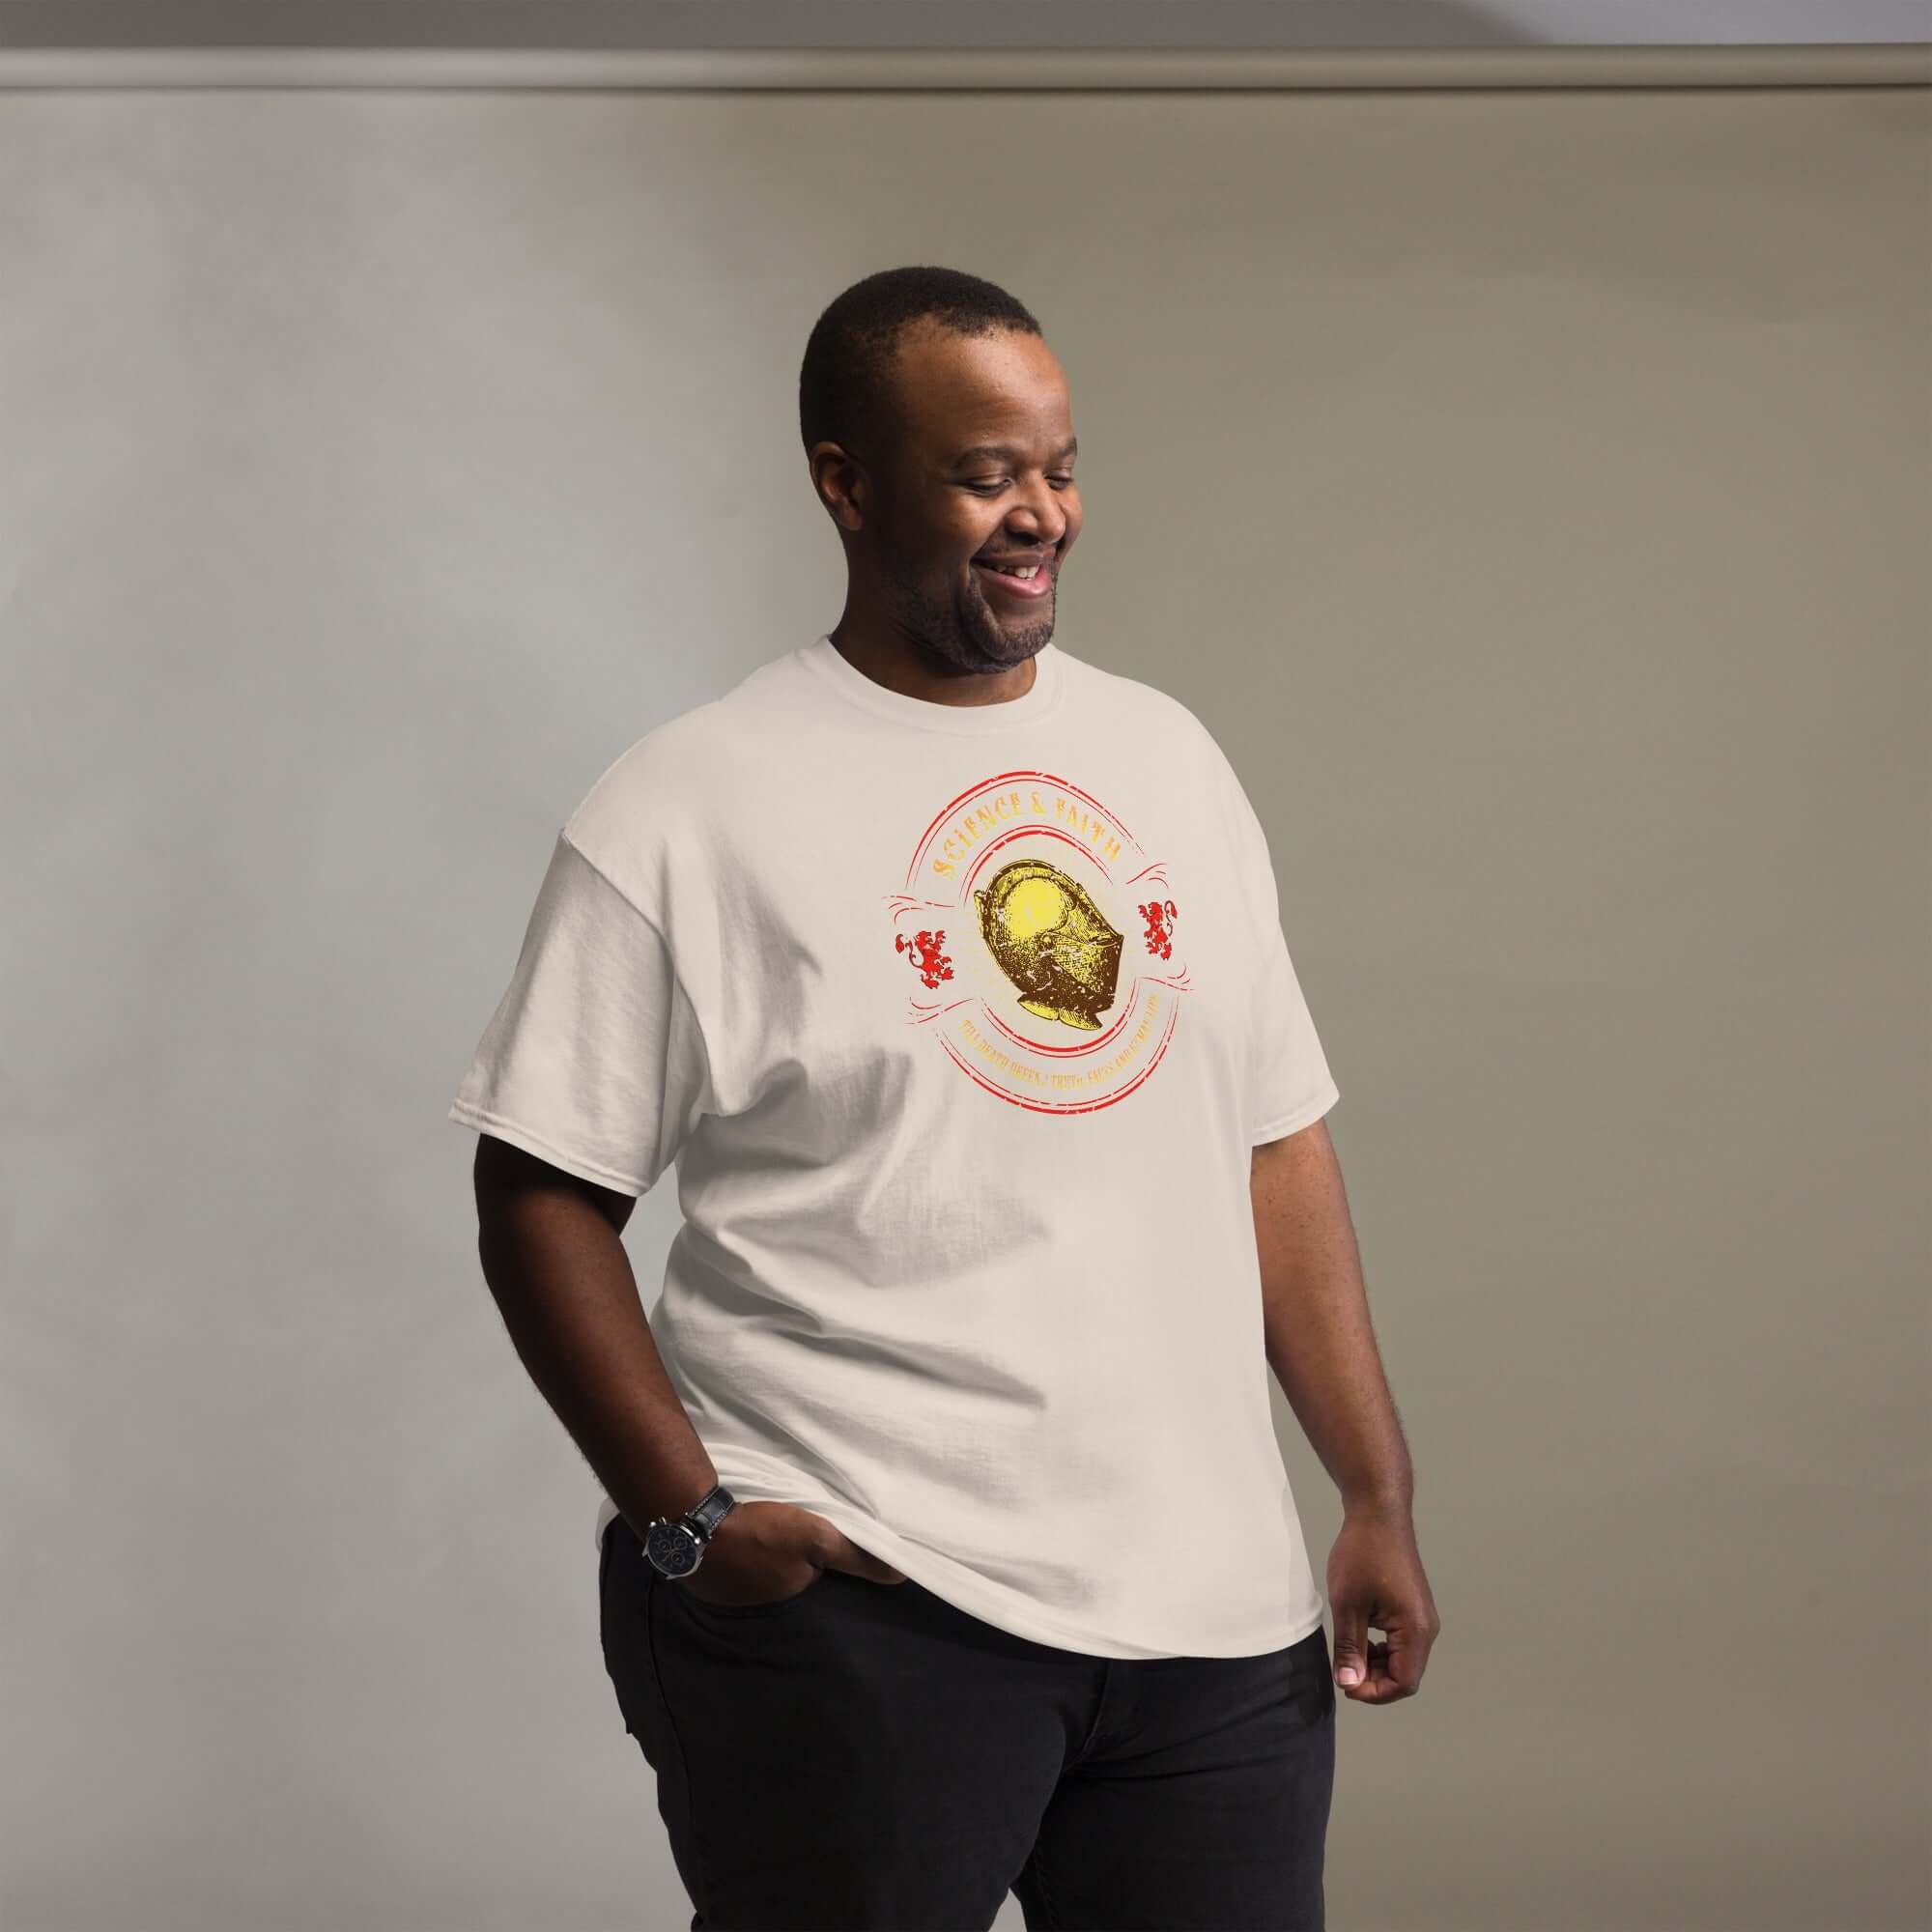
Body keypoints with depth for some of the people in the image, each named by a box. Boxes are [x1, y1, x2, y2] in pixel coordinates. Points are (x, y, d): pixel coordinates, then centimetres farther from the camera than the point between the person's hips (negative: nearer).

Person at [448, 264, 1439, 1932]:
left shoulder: (1168, 759, 12)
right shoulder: (691, 810, -5)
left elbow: (1277, 1143, 13)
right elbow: (542, 1201, -6)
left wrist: (1380, 1498, 8)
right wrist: (689, 1519, -14)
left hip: (1214, 1604, 5)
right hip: (855, 1606, -5)